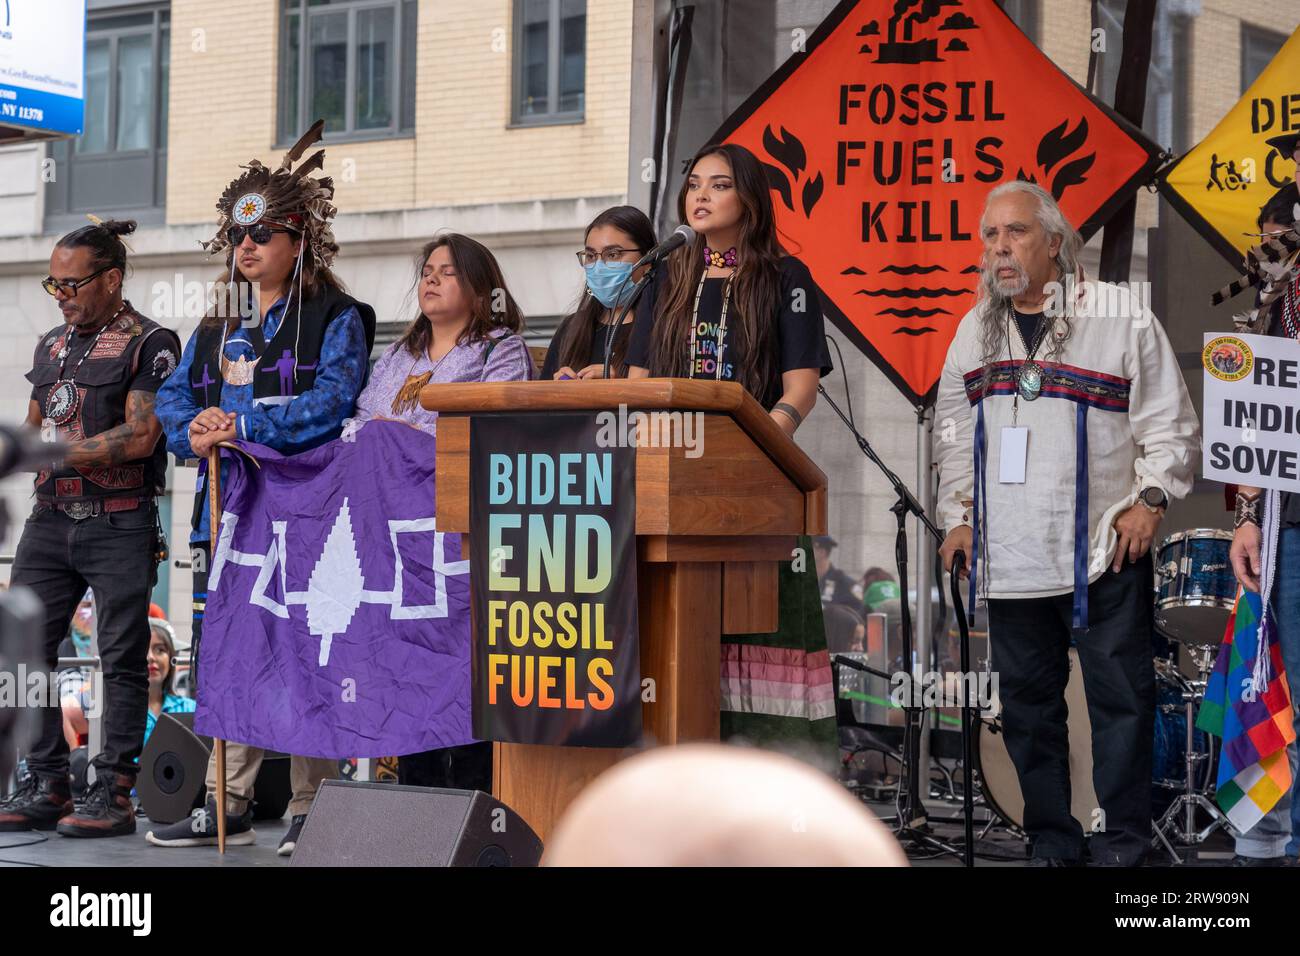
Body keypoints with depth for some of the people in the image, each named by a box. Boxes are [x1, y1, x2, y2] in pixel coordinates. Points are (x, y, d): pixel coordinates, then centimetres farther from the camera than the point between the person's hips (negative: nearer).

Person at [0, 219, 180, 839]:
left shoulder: (148, 344, -4)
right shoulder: (52, 345, 17)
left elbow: (140, 437, -14)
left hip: (119, 525, -7)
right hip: (51, 519, 7)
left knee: (122, 658, -3)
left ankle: (113, 793, 0)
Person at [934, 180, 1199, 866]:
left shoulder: (1120, 316, -1)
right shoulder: (977, 329, 14)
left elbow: (1169, 423, -1)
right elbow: (952, 432, 20)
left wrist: (1149, 500, -9)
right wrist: (957, 515, 13)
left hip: (1106, 551, -4)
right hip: (1008, 554, 5)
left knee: (1120, 698, -2)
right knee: (1027, 703, 8)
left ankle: (1122, 841, 6)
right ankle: (1051, 842, 17)